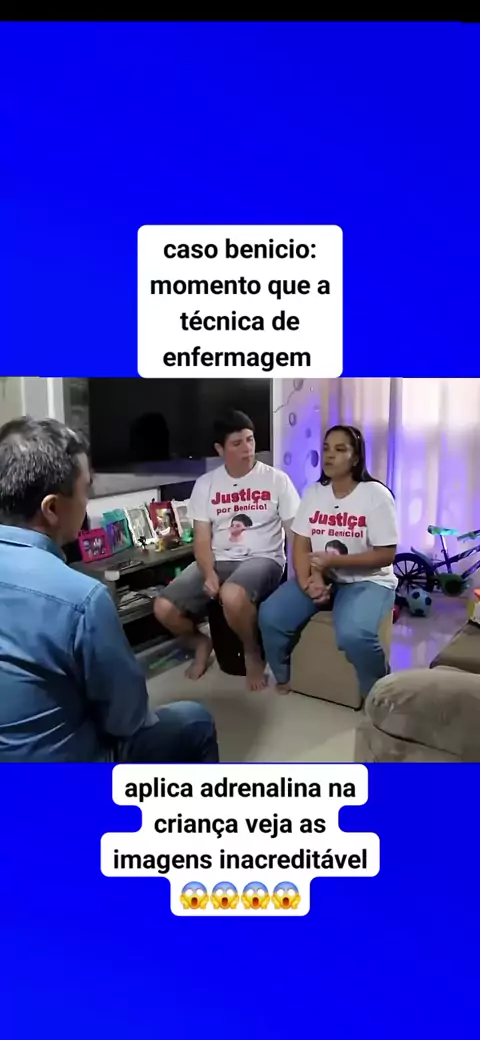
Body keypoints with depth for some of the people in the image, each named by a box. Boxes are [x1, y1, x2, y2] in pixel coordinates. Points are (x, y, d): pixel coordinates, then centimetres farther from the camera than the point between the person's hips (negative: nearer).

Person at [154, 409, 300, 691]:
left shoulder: (276, 479, -1)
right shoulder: (206, 484, 6)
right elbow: (202, 538, 3)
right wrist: (209, 574, -16)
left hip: (262, 559, -3)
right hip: (218, 561, 4)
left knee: (232, 596, -38)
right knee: (164, 609, -16)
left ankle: (253, 653, -6)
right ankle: (201, 642, 17)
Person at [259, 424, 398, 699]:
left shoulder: (376, 495, -11)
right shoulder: (314, 493, 5)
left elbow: (386, 554, -13)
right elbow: (301, 545, 0)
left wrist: (335, 560, -22)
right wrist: (308, 581, -19)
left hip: (367, 580, -5)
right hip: (320, 577, 5)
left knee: (353, 633, -34)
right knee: (270, 615, -16)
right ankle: (284, 677, 12)